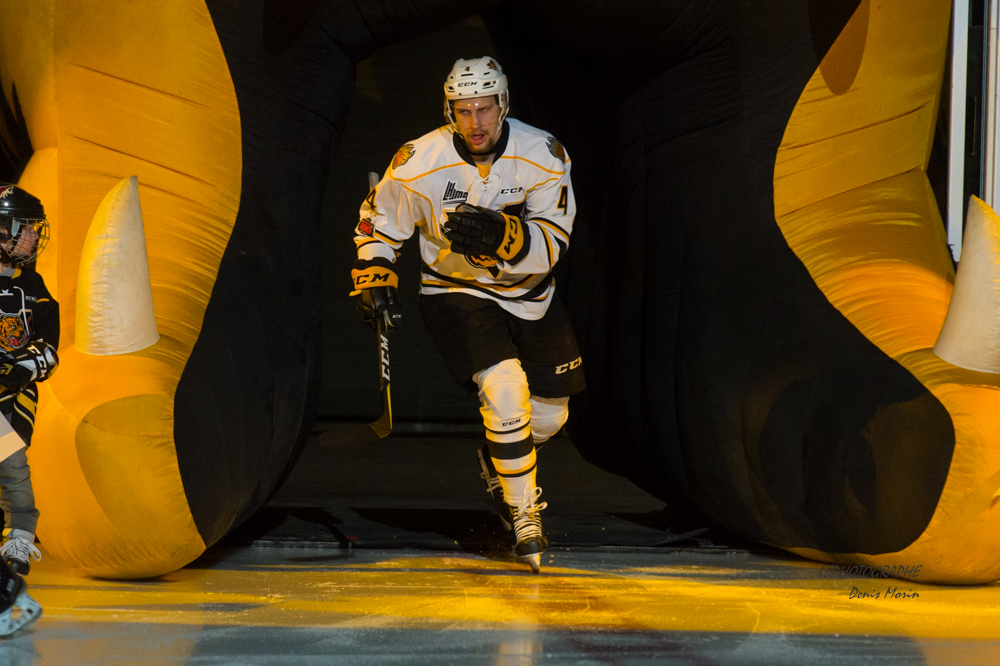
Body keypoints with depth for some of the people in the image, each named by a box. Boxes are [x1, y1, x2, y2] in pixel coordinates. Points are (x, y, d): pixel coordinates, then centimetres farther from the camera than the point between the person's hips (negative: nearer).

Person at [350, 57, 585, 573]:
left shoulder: (542, 156, -18)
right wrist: (374, 280, -12)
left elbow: (552, 242, -22)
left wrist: (500, 236, -39)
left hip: (528, 295, 3)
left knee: (548, 414, 10)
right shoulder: (418, 163, -19)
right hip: (455, 292, -3)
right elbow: (377, 220, -1)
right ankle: (521, 514, -9)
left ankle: (498, 462, 44)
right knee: (505, 390, -25)